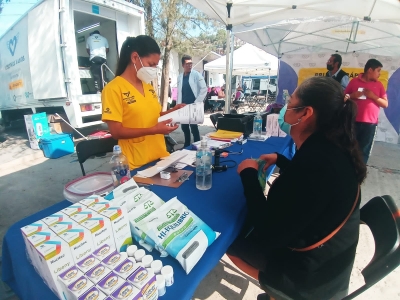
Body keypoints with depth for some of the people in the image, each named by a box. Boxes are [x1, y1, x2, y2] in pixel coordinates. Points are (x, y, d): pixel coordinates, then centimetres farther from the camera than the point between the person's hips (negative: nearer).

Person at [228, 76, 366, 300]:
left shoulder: (315, 160, -36)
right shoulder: (332, 148, -6)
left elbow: (269, 235, -30)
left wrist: (249, 174, -22)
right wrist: (279, 160, 8)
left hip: (311, 270, -8)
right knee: (244, 219, 19)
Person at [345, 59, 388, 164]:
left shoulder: (379, 85, 9)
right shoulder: (354, 81, 4)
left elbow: (385, 104, 7)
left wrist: (373, 96, -8)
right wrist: (352, 95, -12)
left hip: (370, 123, 1)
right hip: (354, 121, -1)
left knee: (364, 151, 3)